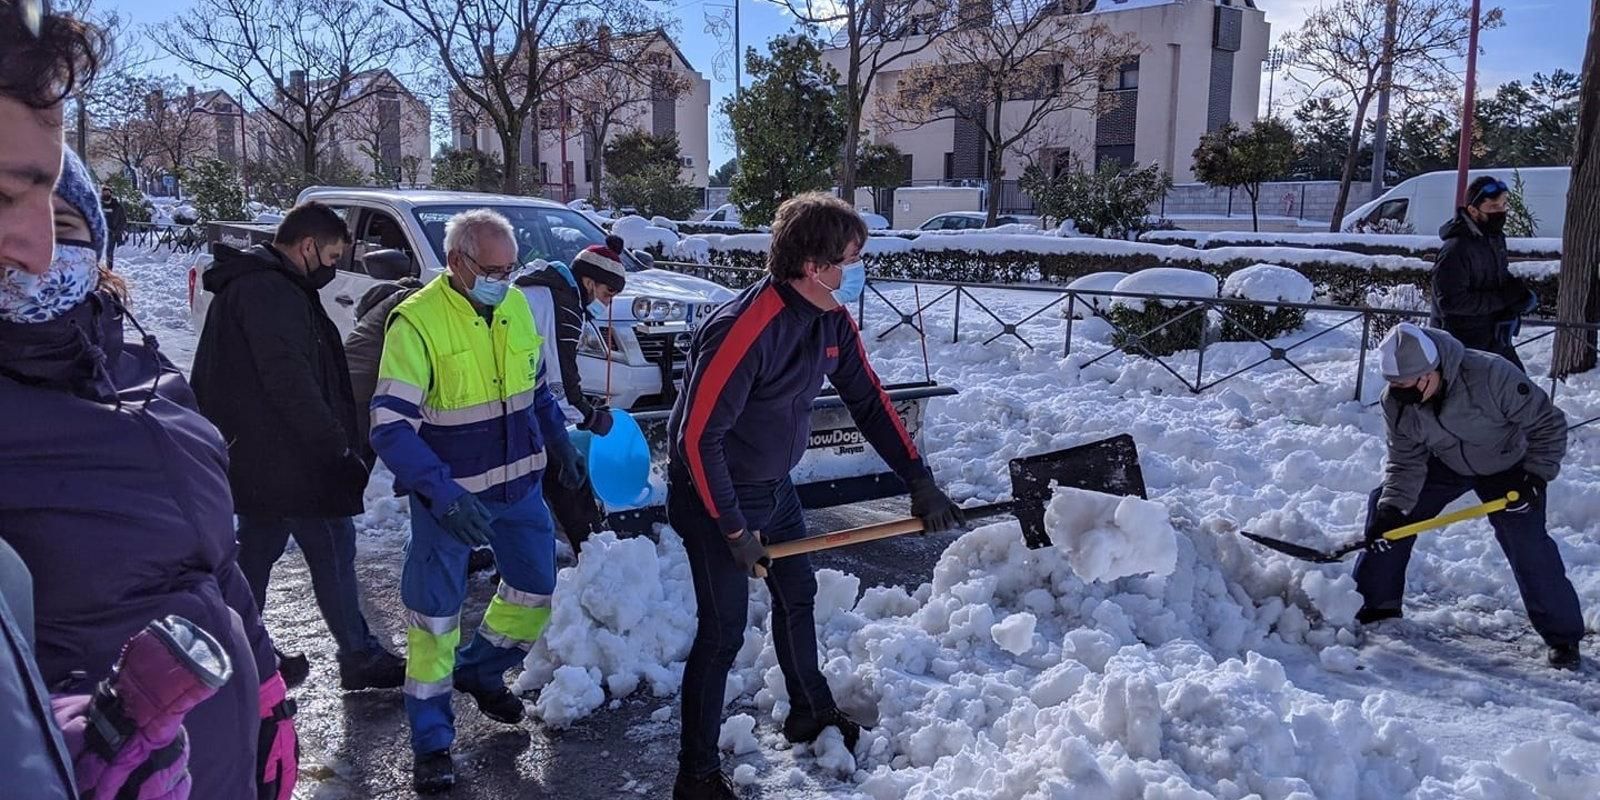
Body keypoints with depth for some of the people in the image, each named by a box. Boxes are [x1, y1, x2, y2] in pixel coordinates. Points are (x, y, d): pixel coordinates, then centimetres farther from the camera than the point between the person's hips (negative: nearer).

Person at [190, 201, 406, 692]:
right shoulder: (272, 294, -19)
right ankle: (360, 659, 10)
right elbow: (292, 384, -25)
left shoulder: (246, 286, 17)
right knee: (333, 553, -1)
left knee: (255, 554, 17)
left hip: (256, 461, 11)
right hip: (289, 462, -11)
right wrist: (339, 450, -20)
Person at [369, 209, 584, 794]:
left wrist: (558, 443, 12)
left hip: (519, 483, 6)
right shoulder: (417, 321, -19)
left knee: (535, 589, 17)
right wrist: (441, 493, -33)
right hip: (448, 493, -6)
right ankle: (431, 741, 21)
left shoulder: (515, 306, 0)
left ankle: (480, 671, 42)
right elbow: (389, 425, -24)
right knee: (435, 614, 5)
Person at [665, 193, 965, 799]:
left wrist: (919, 480, -2)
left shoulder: (833, 320, -5)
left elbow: (868, 400, 3)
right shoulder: (743, 331, -31)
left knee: (797, 595, 22)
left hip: (774, 486, 9)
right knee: (723, 632, -4)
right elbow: (697, 438, -28)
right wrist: (734, 531, -22)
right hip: (718, 497, -9)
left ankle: (810, 713, 46)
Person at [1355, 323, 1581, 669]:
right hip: (1446, 464, 4)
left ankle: (1563, 635, 7)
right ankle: (1376, 602, 10)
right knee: (1383, 508, -4)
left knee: (1528, 546, -13)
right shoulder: (1396, 401, -23)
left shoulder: (1491, 375, -37)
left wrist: (1537, 475, -26)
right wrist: (1392, 508, -27)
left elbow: (1547, 423, -23)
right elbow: (1406, 461, -15)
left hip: (1508, 467, -4)